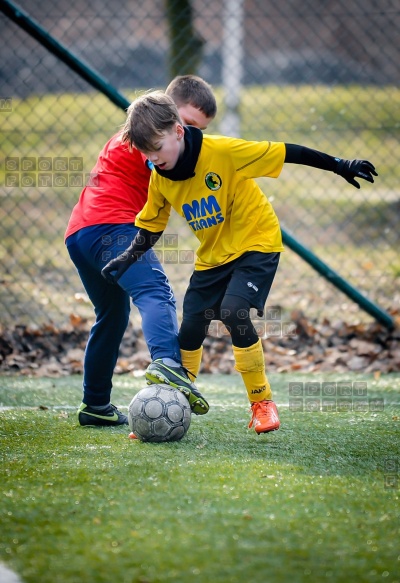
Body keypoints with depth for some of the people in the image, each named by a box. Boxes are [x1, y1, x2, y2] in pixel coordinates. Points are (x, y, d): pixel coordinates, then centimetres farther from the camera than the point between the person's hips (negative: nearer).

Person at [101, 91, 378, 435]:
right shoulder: (160, 180, -8)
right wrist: (127, 259, -9)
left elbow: (286, 153, -22)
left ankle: (263, 402, -10)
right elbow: (151, 226, 7)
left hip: (257, 242, -6)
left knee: (232, 311, -24)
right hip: (212, 256, 6)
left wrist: (340, 166, -21)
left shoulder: (222, 151, -26)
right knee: (190, 326, 0)